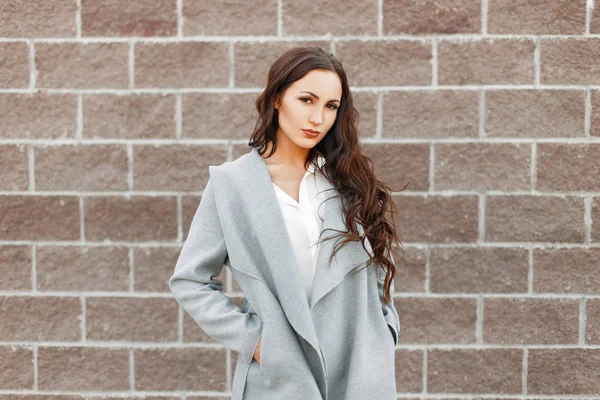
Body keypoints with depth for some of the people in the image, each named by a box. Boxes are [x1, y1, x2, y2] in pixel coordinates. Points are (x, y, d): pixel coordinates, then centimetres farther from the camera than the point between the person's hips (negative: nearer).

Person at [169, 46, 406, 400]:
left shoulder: (350, 179, 6)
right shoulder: (232, 183, -2)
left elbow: (380, 274, 12)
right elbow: (189, 280, 0)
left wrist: (383, 336, 1)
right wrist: (249, 336, -7)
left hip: (362, 371, 2)